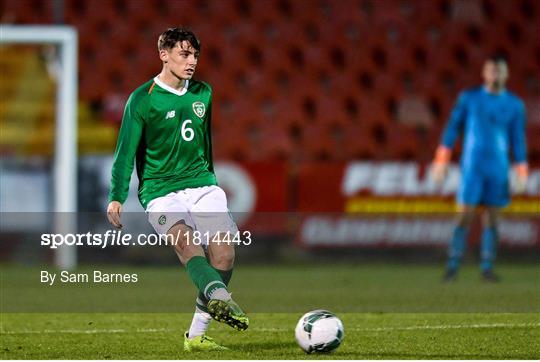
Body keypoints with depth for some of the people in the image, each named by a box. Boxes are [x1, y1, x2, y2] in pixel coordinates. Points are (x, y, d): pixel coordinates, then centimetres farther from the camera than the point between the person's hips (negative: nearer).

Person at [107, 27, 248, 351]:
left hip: (202, 185, 5)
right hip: (161, 191, -5)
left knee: (223, 251, -14)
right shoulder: (143, 99, -4)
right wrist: (117, 197, -14)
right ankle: (219, 297, -57)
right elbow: (126, 151, -6)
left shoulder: (203, 94, 11)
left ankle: (197, 335, -5)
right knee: (184, 238, -32)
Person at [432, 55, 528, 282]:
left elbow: (518, 141, 7)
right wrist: (441, 162, -1)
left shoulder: (515, 105, 5)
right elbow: (452, 129, 4)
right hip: (472, 167, -2)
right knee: (465, 216, -7)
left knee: (491, 219, 2)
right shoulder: (469, 98, 1)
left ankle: (487, 268, 7)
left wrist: (522, 176, 2)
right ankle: (453, 266, -4)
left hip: (499, 170, 2)